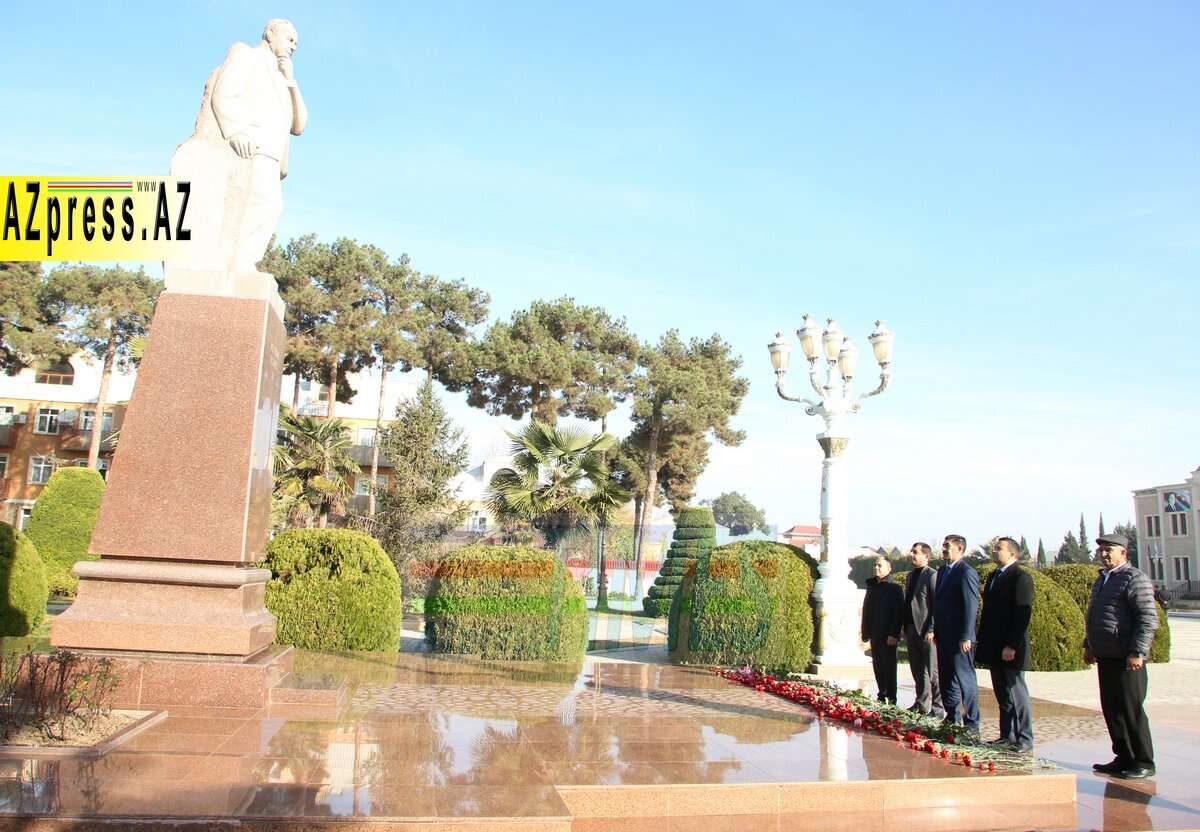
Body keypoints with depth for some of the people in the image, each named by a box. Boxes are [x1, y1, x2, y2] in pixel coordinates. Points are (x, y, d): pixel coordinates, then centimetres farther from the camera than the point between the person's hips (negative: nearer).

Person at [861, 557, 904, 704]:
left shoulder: (895, 588, -7)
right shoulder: (871, 586, 13)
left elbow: (898, 613, -12)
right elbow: (866, 610, 16)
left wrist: (893, 634, -18)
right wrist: (865, 632, 12)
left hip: (888, 636, -6)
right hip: (875, 635, 6)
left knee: (889, 666, -2)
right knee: (877, 666, 9)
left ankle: (891, 698, 4)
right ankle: (882, 696, 18)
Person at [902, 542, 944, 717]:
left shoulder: (932, 575, -10)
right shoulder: (910, 576, 16)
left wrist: (932, 630, -18)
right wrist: (904, 627, 12)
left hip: (926, 632, -8)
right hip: (911, 629, 8)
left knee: (933, 671, -2)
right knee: (918, 671, 13)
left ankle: (938, 708, 6)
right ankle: (921, 704, 22)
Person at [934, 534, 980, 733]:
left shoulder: (967, 573, -14)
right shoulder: (942, 571, 14)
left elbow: (971, 607, -18)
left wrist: (965, 637, -20)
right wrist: (936, 631, 15)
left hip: (960, 638, -9)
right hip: (944, 636, 9)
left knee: (965, 680, -2)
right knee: (946, 680, 15)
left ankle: (971, 724, 7)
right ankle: (952, 719, 26)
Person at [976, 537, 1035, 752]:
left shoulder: (1021, 577, -11)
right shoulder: (993, 576, 15)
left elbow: (1023, 614, -17)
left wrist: (1011, 645, -20)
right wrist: (983, 642, 14)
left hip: (1011, 648, -8)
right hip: (994, 648, 8)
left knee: (1016, 693, -1)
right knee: (1002, 694, 12)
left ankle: (1024, 739, 8)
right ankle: (1007, 735, 19)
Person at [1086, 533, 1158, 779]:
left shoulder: (1134, 579, -10)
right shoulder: (1102, 579, 18)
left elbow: (1149, 619, -16)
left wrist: (1137, 652, -21)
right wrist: (1089, 645, 23)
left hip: (1126, 659, -9)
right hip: (1105, 657, 9)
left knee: (1131, 710, -3)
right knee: (1111, 710, 11)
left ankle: (1144, 763, 7)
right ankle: (1123, 758, 21)